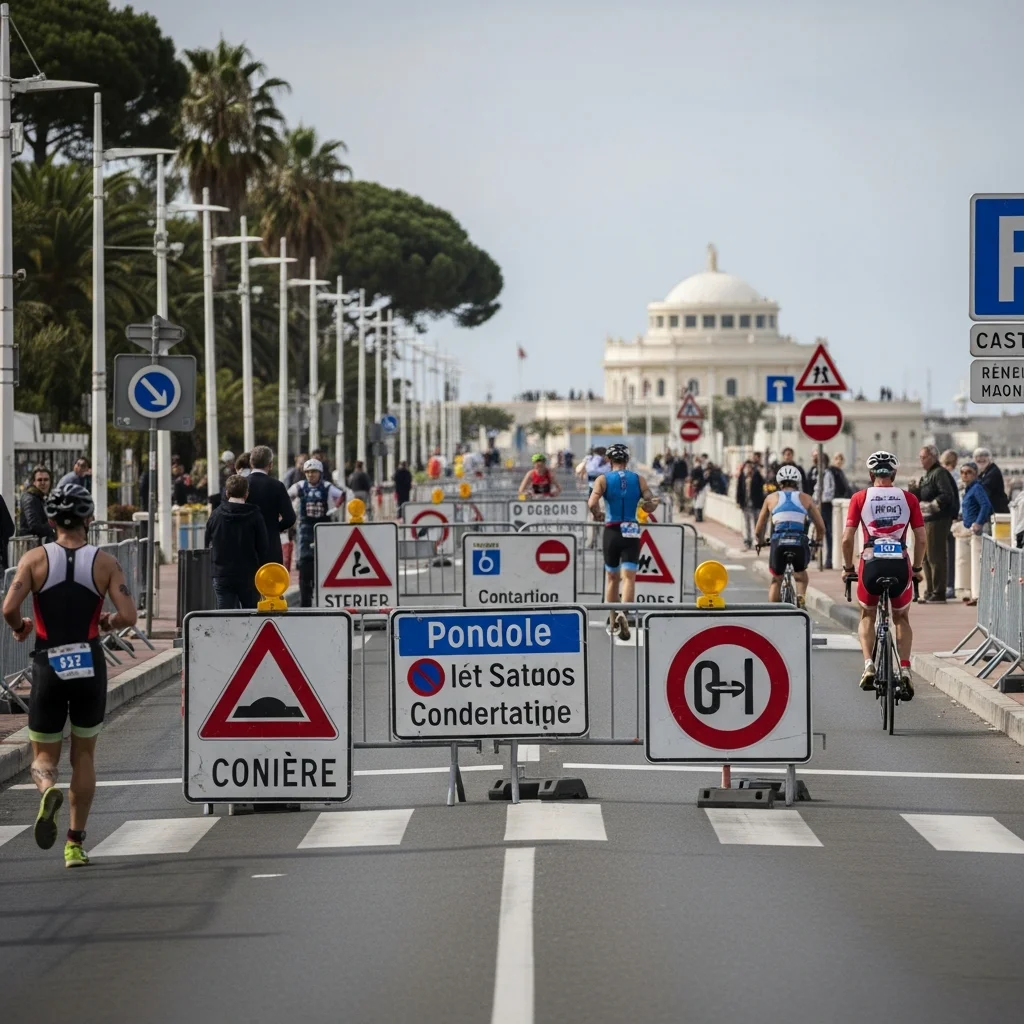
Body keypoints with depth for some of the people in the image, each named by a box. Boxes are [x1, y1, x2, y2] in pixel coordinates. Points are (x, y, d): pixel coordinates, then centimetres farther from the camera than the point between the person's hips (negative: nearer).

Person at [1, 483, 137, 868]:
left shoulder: (35, 558, -3)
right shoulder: (104, 562, -2)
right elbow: (128, 616, -11)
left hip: (47, 667, -1)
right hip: (89, 666, 1)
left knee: (44, 754, 11)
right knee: (83, 755, 16)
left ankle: (47, 789, -25)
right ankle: (75, 843, 15)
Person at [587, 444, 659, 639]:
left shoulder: (603, 479, -2)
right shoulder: (638, 479, 3)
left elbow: (592, 504, -17)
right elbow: (651, 505, -4)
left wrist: (596, 513, 3)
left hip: (612, 532, 0)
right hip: (632, 532, 0)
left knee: (612, 578, 16)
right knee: (629, 577, -7)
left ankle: (612, 622, 24)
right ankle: (624, 614, -33)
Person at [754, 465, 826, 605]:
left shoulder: (771, 498, 19)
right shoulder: (805, 498, 18)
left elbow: (759, 529, 22)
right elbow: (821, 527, 16)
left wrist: (761, 542, 42)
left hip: (778, 542, 0)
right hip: (800, 543, 0)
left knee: (776, 580, 24)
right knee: (800, 573, 30)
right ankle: (801, 598, 5)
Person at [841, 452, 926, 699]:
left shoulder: (860, 498, 7)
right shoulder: (908, 499, 10)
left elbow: (847, 538, 2)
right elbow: (921, 539, 7)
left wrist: (848, 568, 15)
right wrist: (917, 568, 20)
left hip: (871, 561, -1)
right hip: (900, 563, 1)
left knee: (867, 615, 23)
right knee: (902, 619, 22)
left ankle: (869, 666, 4)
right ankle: (904, 670, 6)